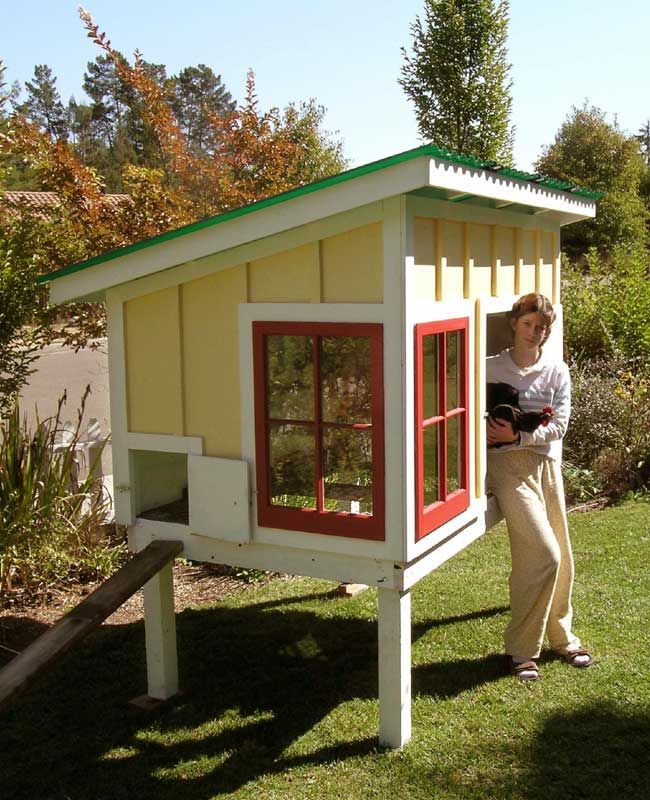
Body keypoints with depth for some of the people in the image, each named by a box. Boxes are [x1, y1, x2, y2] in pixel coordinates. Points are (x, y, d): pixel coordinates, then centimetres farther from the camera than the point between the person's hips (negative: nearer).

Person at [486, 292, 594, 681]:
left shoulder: (557, 371, 9)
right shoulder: (491, 368, 3)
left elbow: (559, 425, 0)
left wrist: (519, 435, -13)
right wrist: (494, 435, -15)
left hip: (546, 464, 4)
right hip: (507, 464, -4)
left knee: (562, 558, 9)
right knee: (543, 555, -15)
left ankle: (561, 636, 32)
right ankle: (521, 649, -1)